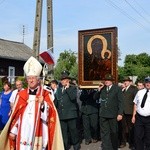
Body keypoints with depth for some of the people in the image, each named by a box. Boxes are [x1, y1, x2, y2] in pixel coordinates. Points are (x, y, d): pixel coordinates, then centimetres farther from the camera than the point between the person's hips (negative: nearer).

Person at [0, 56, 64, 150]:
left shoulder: (45, 95, 3)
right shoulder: (21, 94, 9)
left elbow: (51, 114, -4)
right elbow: (16, 114, 9)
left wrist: (43, 103, -20)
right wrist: (13, 131, 6)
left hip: (38, 132, -1)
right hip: (23, 132, 2)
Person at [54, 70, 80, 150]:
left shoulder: (73, 88, -1)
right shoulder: (59, 89, 14)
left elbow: (73, 97, -19)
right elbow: (56, 101, 17)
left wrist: (67, 88, -16)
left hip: (71, 114, -4)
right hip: (61, 114, 4)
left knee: (73, 130, 5)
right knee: (64, 132, 9)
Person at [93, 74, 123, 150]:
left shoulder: (117, 88, -4)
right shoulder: (102, 88, 8)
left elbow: (120, 102, -6)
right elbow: (95, 98, 11)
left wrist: (120, 113, -13)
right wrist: (99, 90, -4)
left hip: (113, 114, -3)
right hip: (103, 114, 3)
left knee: (113, 132, 13)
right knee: (104, 133, 4)